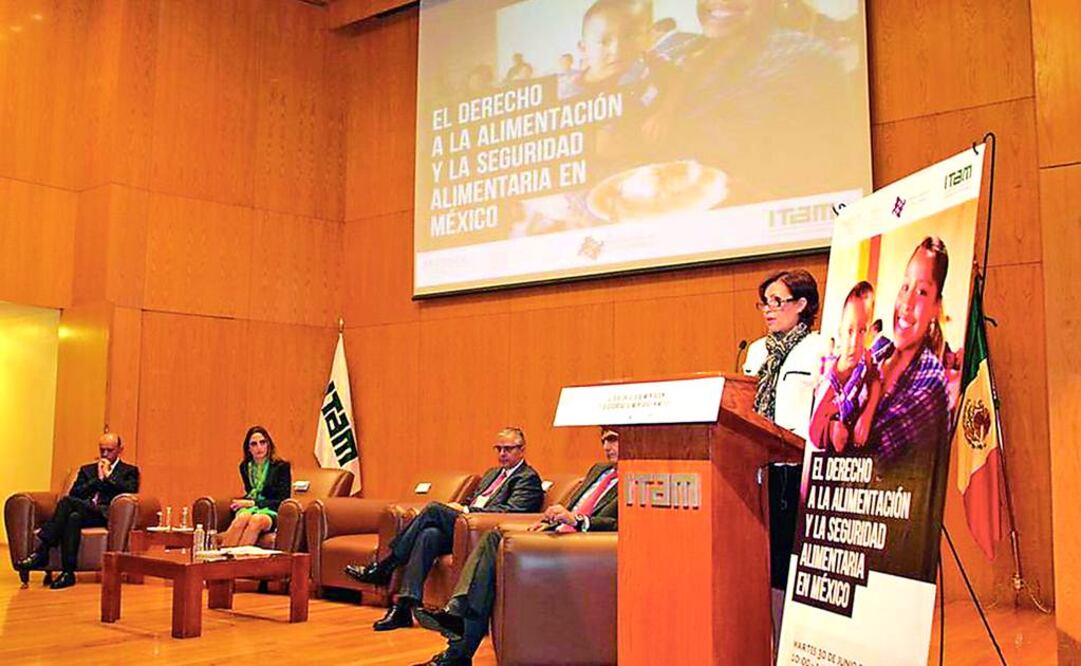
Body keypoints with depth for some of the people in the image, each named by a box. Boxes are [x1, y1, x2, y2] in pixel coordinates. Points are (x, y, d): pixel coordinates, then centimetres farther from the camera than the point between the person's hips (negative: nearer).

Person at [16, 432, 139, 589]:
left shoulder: (129, 471, 17)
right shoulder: (87, 470, 28)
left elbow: (130, 491, -4)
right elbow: (74, 493, 10)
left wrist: (108, 476, 2)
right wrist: (98, 479, 2)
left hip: (106, 515, -4)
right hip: (82, 511, 4)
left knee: (67, 501, -30)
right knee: (73, 516, -34)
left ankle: (42, 551, -29)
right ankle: (67, 572, -38)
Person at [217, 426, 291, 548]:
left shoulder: (282, 466, -1)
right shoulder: (245, 467, 14)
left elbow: (282, 500, -5)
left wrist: (253, 503, -12)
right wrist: (243, 502, 0)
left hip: (272, 512, -3)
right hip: (250, 508, 3)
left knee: (257, 520, -38)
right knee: (242, 518, -34)